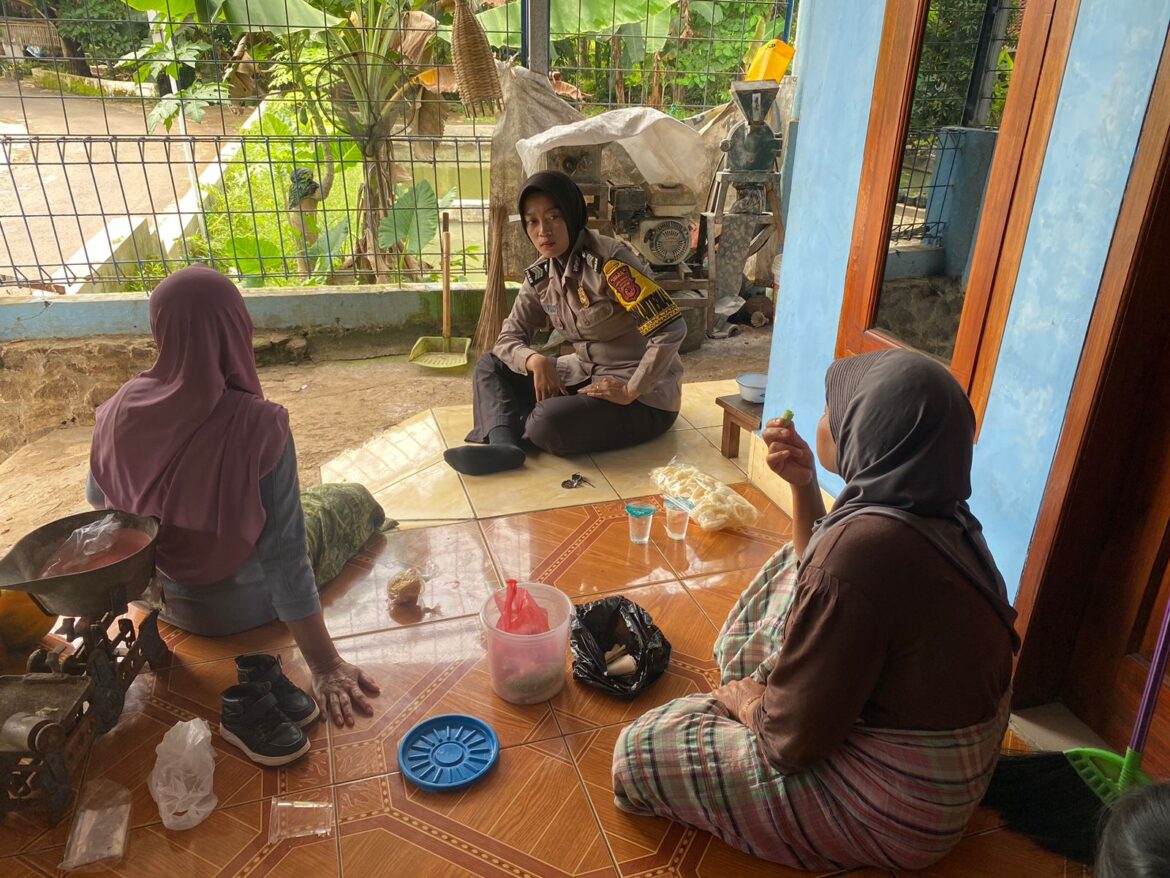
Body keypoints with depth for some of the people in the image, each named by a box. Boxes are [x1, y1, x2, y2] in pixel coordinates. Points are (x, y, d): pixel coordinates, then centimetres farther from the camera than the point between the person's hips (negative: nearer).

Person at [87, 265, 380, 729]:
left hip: (156, 592, 5)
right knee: (353, 499, 18)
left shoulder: (123, 407, -16)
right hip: (237, 604, -5)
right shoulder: (257, 426, -32)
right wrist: (325, 665, -23)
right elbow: (283, 555, -30)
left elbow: (98, 497, 3)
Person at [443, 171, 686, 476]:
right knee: (491, 365, -3)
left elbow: (672, 329, -28)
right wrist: (535, 360, -20)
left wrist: (630, 391, -24)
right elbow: (509, 338, 2)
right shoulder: (540, 275, 0)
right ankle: (503, 444, -26)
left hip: (645, 395, -8)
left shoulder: (609, 261, -22)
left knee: (548, 424, -34)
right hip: (586, 374, 8)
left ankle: (508, 428, -3)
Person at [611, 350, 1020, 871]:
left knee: (641, 750, -1)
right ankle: (758, 684, 27)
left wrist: (747, 704, -5)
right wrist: (803, 485, -1)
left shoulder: (864, 545, -35)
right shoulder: (932, 513, -7)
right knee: (791, 570, 18)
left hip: (891, 811, -8)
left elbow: (794, 738, -26)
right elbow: (815, 570, 13)